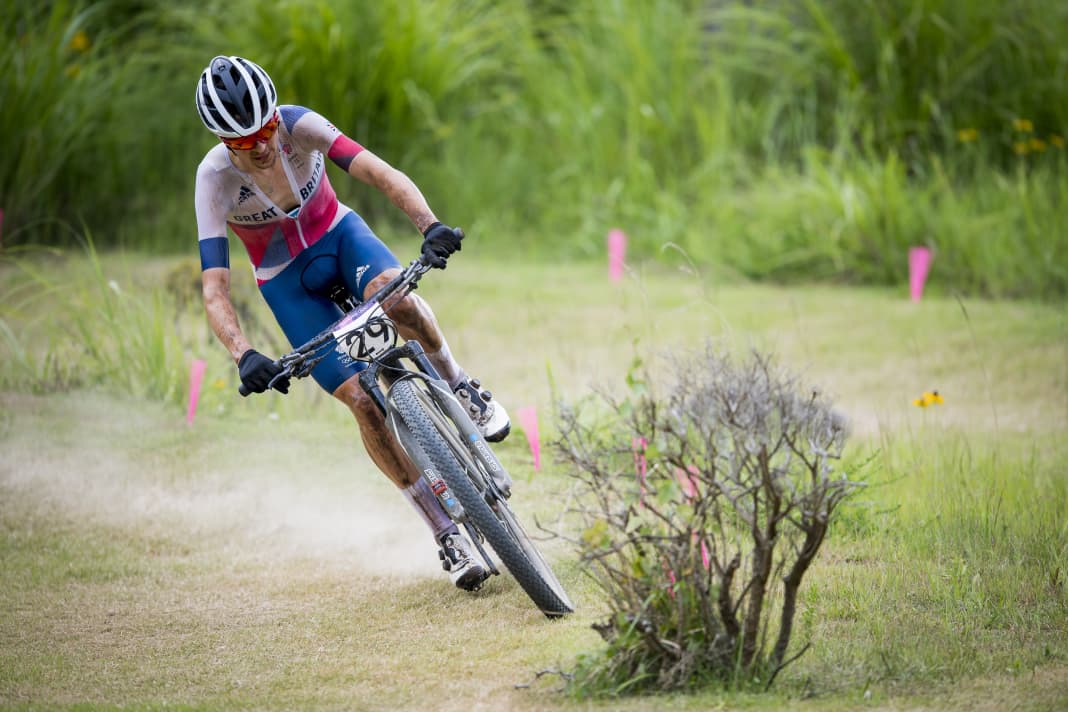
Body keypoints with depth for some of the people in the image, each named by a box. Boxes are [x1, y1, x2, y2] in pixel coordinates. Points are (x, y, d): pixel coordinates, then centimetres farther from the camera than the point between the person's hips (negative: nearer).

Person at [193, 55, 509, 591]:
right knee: (361, 401, -15)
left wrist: (430, 225, -51)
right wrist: (244, 356, -49)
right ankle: (447, 535, -6)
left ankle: (459, 387, -5)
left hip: (336, 234, 1)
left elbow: (381, 174, -33)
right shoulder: (214, 179, -28)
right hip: (287, 281, -1)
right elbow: (214, 291, -32)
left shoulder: (299, 125, -25)